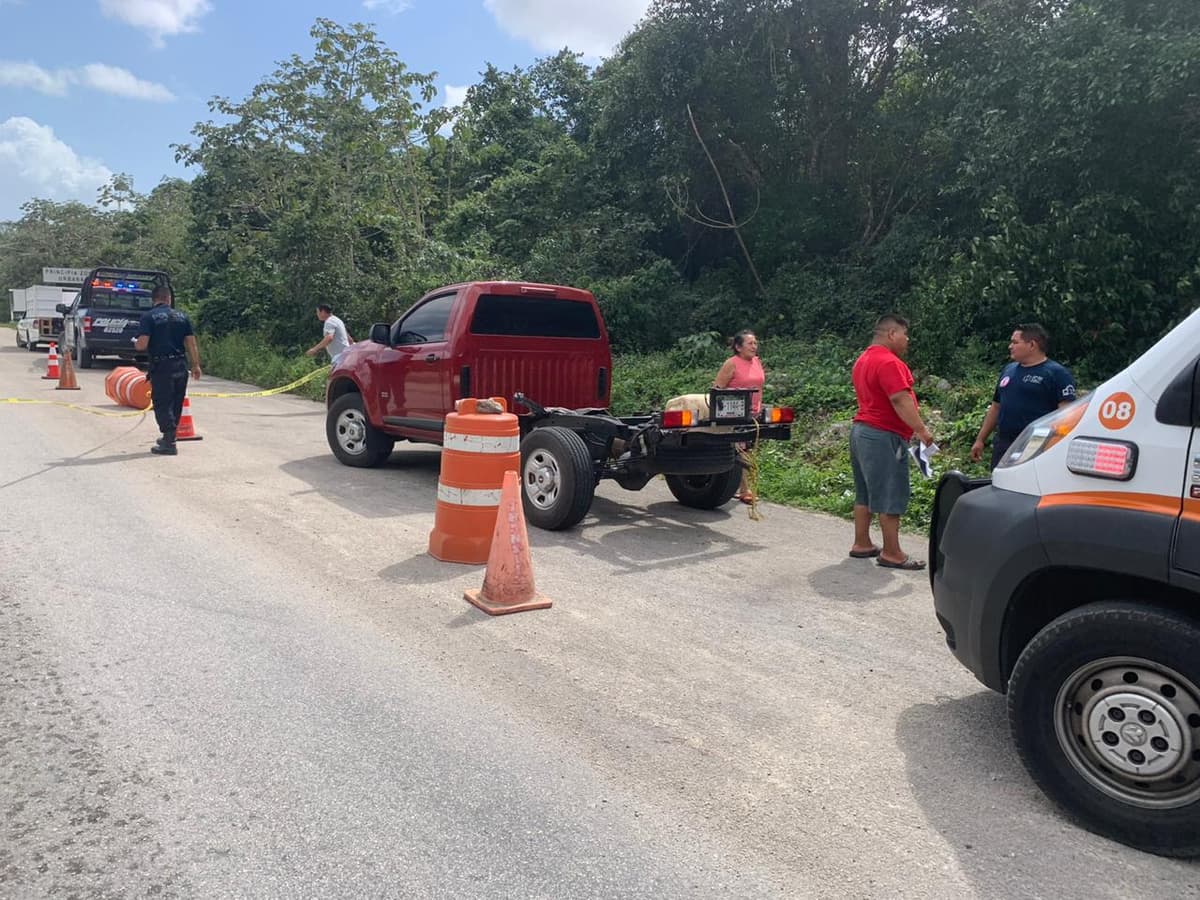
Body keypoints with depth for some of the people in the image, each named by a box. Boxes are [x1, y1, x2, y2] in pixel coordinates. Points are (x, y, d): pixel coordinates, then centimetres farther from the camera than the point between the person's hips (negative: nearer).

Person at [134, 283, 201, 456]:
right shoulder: (182, 316, 8)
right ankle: (169, 437, 31)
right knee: (176, 404, 17)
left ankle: (169, 444, -2)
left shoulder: (148, 316, -6)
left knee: (162, 404, 1)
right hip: (181, 366, 5)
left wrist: (135, 343, 10)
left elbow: (142, 345, -13)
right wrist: (196, 365, 10)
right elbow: (191, 343, 5)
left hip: (161, 367, -5)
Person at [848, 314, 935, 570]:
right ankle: (892, 553, -2)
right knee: (891, 497, -6)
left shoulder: (864, 359, 16)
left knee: (865, 493, 14)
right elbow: (900, 399, -25)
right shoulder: (888, 362, -17)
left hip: (861, 430, 11)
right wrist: (921, 429, -24)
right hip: (884, 436, -11)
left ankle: (861, 544, 21)